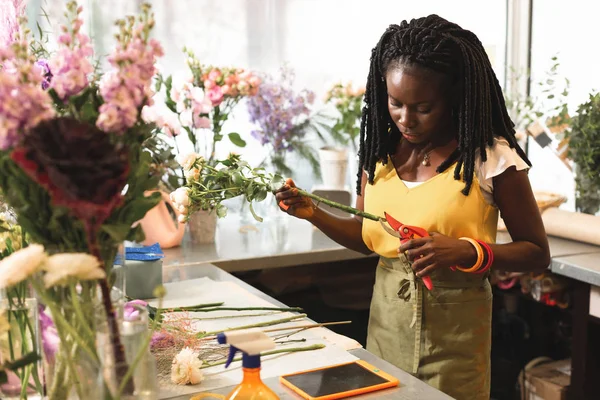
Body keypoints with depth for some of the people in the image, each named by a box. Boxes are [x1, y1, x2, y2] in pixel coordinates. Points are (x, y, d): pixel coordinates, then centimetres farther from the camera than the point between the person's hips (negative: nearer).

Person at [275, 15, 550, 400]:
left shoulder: (490, 156, -14)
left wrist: (467, 251, -24)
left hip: (454, 328, -4)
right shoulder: (381, 148, 0)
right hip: (385, 321, 5)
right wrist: (313, 213, -7)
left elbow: (537, 253, -8)